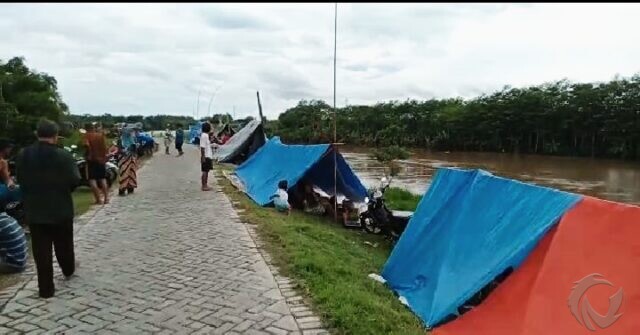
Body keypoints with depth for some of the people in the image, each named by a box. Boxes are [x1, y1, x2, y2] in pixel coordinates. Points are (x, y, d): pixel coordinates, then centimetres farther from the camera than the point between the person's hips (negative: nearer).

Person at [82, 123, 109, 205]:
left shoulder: (87, 135, -5)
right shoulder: (101, 135, 6)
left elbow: (86, 145, -22)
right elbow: (105, 147, 4)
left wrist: (87, 154, -10)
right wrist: (104, 156, 13)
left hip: (92, 159, -4)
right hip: (101, 159, 4)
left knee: (92, 179, 0)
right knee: (103, 179, 13)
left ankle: (98, 199, -8)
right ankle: (106, 198, 10)